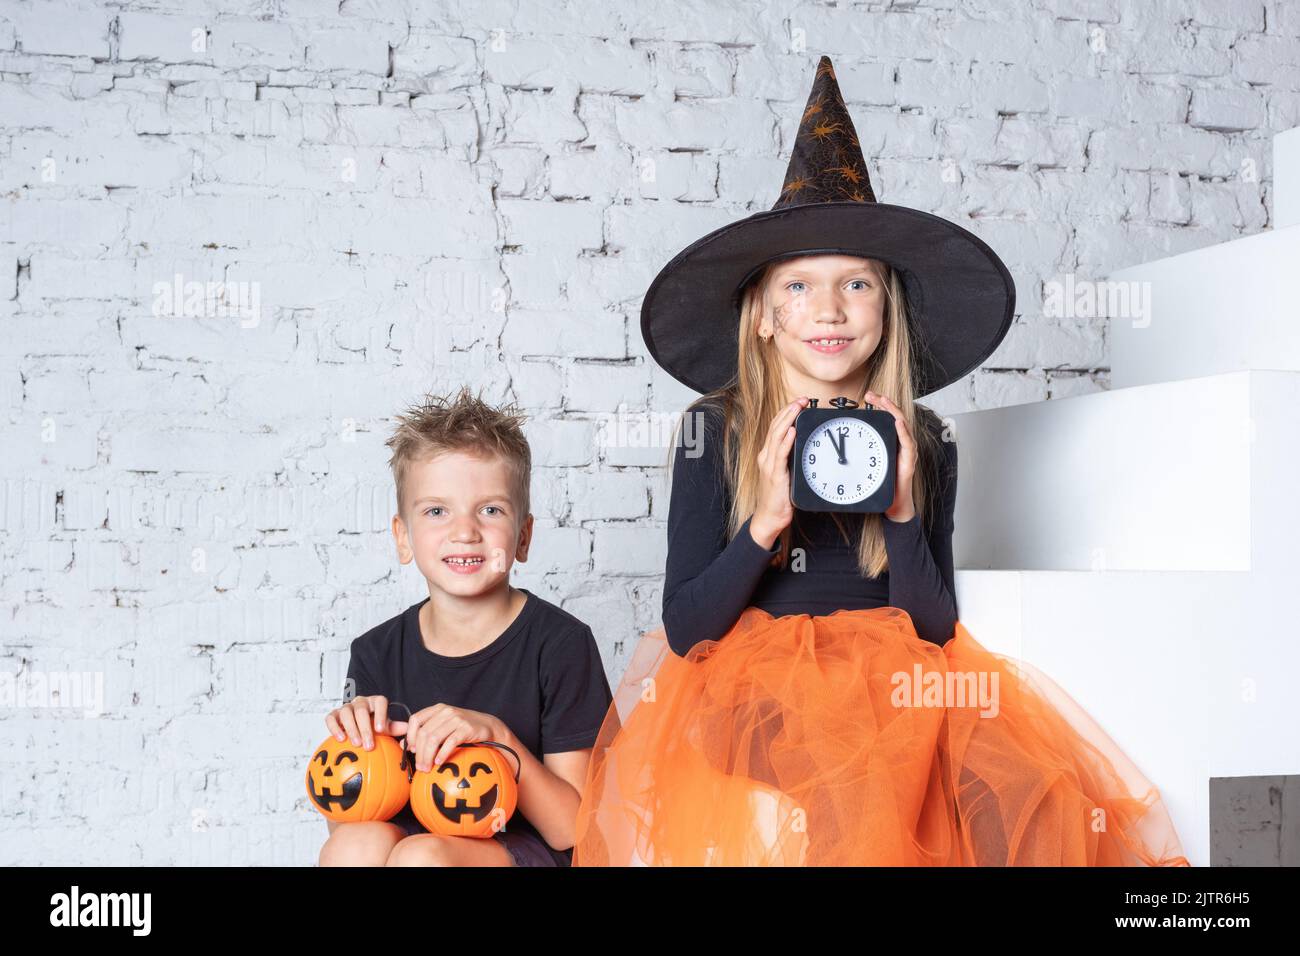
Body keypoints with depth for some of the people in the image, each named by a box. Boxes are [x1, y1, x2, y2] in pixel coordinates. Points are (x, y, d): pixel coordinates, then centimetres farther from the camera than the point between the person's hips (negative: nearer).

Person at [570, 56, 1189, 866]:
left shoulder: (927, 443, 3)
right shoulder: (715, 431, -4)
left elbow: (936, 631, 0)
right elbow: (683, 630, -7)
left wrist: (900, 513, -15)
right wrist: (764, 522, -22)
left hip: (897, 689, 3)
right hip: (752, 685, -2)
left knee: (1049, 798, -23)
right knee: (852, 813, -33)